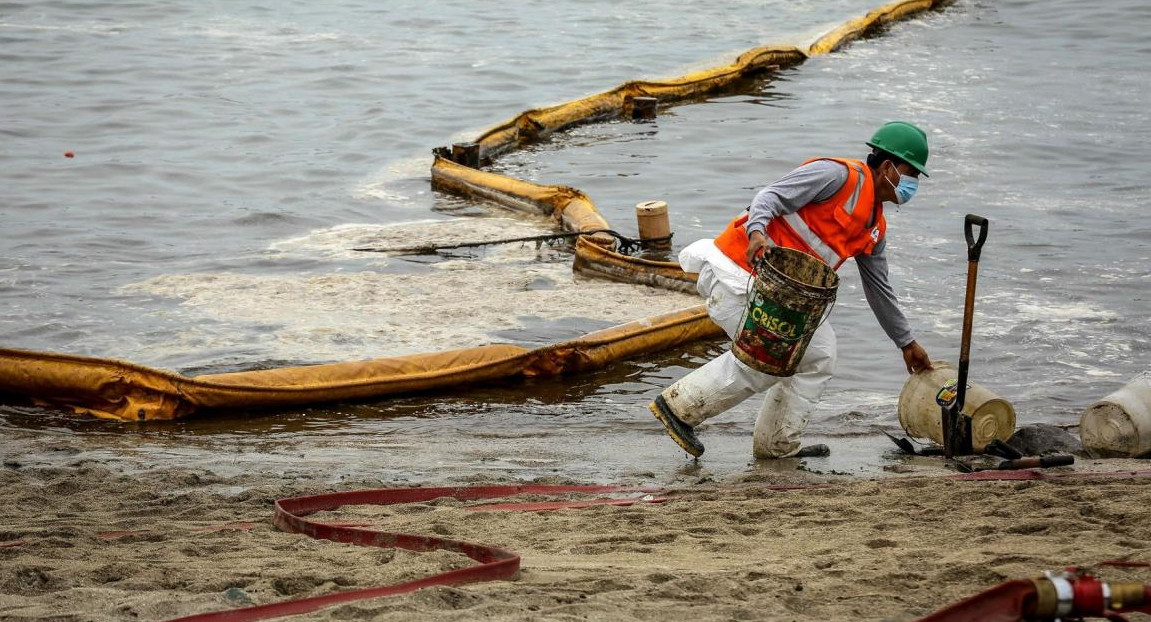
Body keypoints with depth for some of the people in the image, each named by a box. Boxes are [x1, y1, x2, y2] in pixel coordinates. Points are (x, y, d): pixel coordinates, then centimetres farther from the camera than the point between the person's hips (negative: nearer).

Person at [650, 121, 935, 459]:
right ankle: (678, 406, -2)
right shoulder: (840, 175, -12)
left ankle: (778, 444, 16)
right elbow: (772, 195, -20)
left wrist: (907, 343, 31)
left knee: (818, 353, 8)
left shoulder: (875, 228, 15)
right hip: (737, 270, -10)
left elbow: (879, 290, 26)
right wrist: (757, 231, -40)